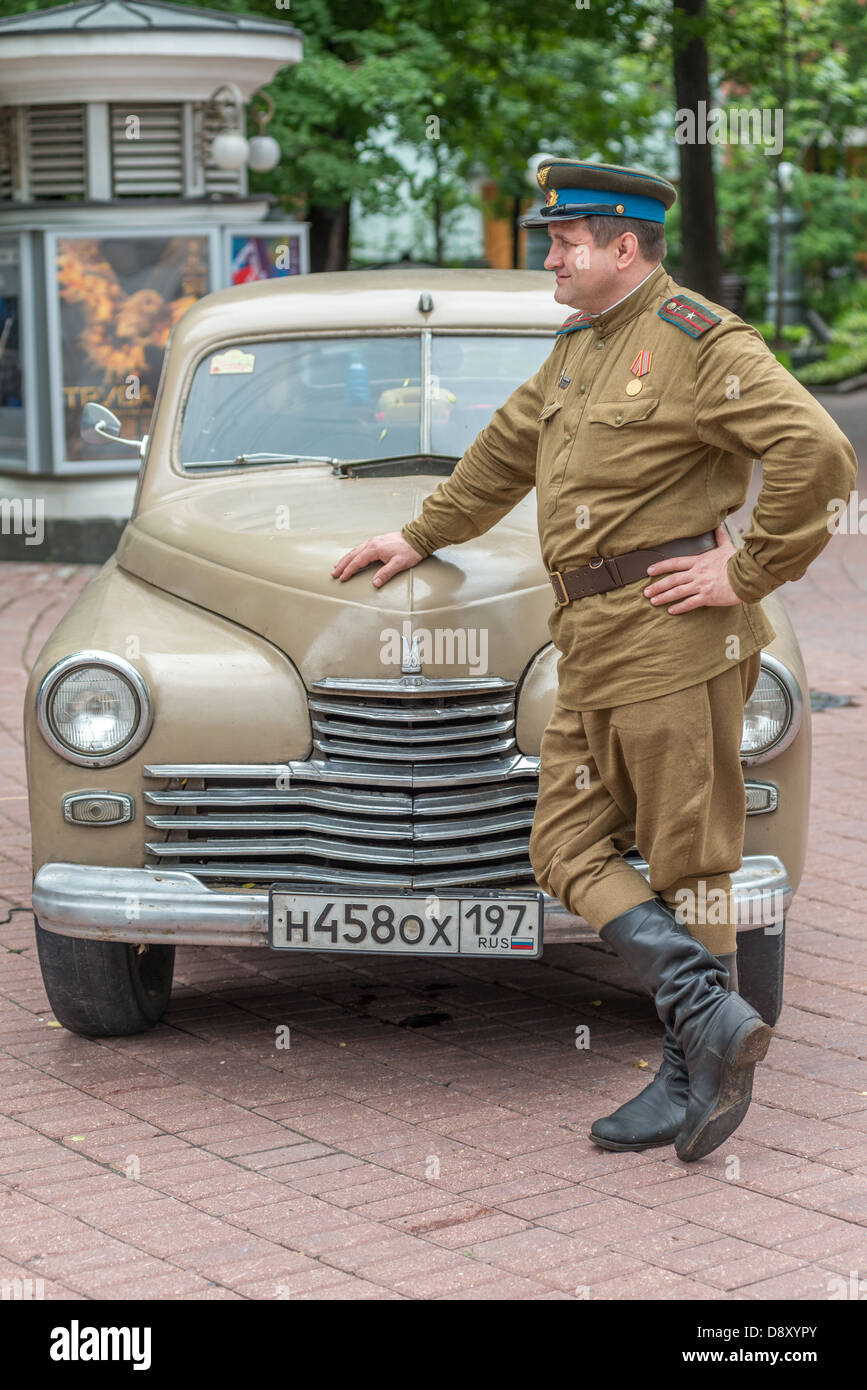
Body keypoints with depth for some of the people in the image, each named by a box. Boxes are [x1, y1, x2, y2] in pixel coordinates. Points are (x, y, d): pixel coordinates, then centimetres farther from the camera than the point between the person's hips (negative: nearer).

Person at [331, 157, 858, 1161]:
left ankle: (692, 1077, 3)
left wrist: (749, 572, -15)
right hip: (591, 644, 9)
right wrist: (423, 535, 40)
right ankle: (710, 1015, -1)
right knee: (570, 852, 1)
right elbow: (507, 450, 34)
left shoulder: (701, 342, -9)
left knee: (687, 859, -2)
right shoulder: (577, 346, 19)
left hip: (672, 634, -9)